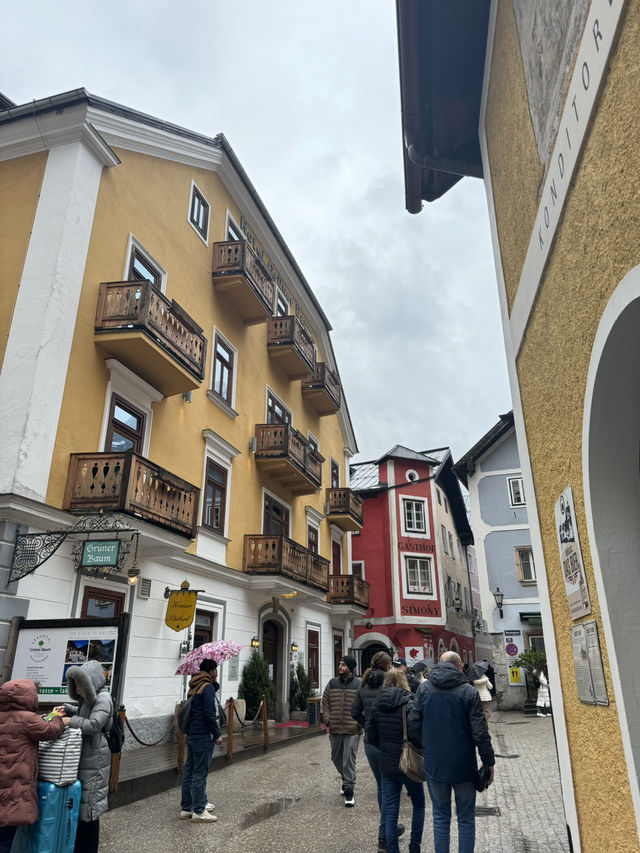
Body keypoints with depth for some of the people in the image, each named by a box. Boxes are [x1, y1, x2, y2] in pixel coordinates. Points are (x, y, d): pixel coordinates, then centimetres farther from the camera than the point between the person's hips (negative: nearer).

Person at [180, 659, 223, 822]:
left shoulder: (193, 687, 16)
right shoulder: (208, 687, -13)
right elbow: (209, 714, -18)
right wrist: (217, 734, -12)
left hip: (191, 734, 9)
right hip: (202, 735, -9)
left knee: (189, 772, 14)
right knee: (199, 773, -3)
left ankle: (186, 808, 21)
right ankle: (198, 811, 3)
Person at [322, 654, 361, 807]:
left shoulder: (359, 685, -4)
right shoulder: (332, 684, 5)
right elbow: (325, 703, 8)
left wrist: (361, 723, -7)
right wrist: (327, 721, -1)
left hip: (352, 731, -4)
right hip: (335, 730, 4)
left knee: (349, 759, -5)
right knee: (336, 757, 17)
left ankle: (349, 790, 8)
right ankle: (345, 779, 42)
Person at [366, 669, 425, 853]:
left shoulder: (377, 705, 0)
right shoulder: (408, 704, -17)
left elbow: (371, 736, 5)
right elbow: (417, 734, -20)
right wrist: (421, 751, -1)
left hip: (386, 765, 4)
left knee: (389, 811, 13)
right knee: (418, 805, 20)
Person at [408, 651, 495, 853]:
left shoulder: (424, 689, -2)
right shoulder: (469, 692, -11)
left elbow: (413, 724, -2)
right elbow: (480, 732, -11)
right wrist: (489, 762, 1)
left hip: (434, 765, 2)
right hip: (463, 767, -2)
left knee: (441, 817, 16)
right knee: (466, 819, 13)